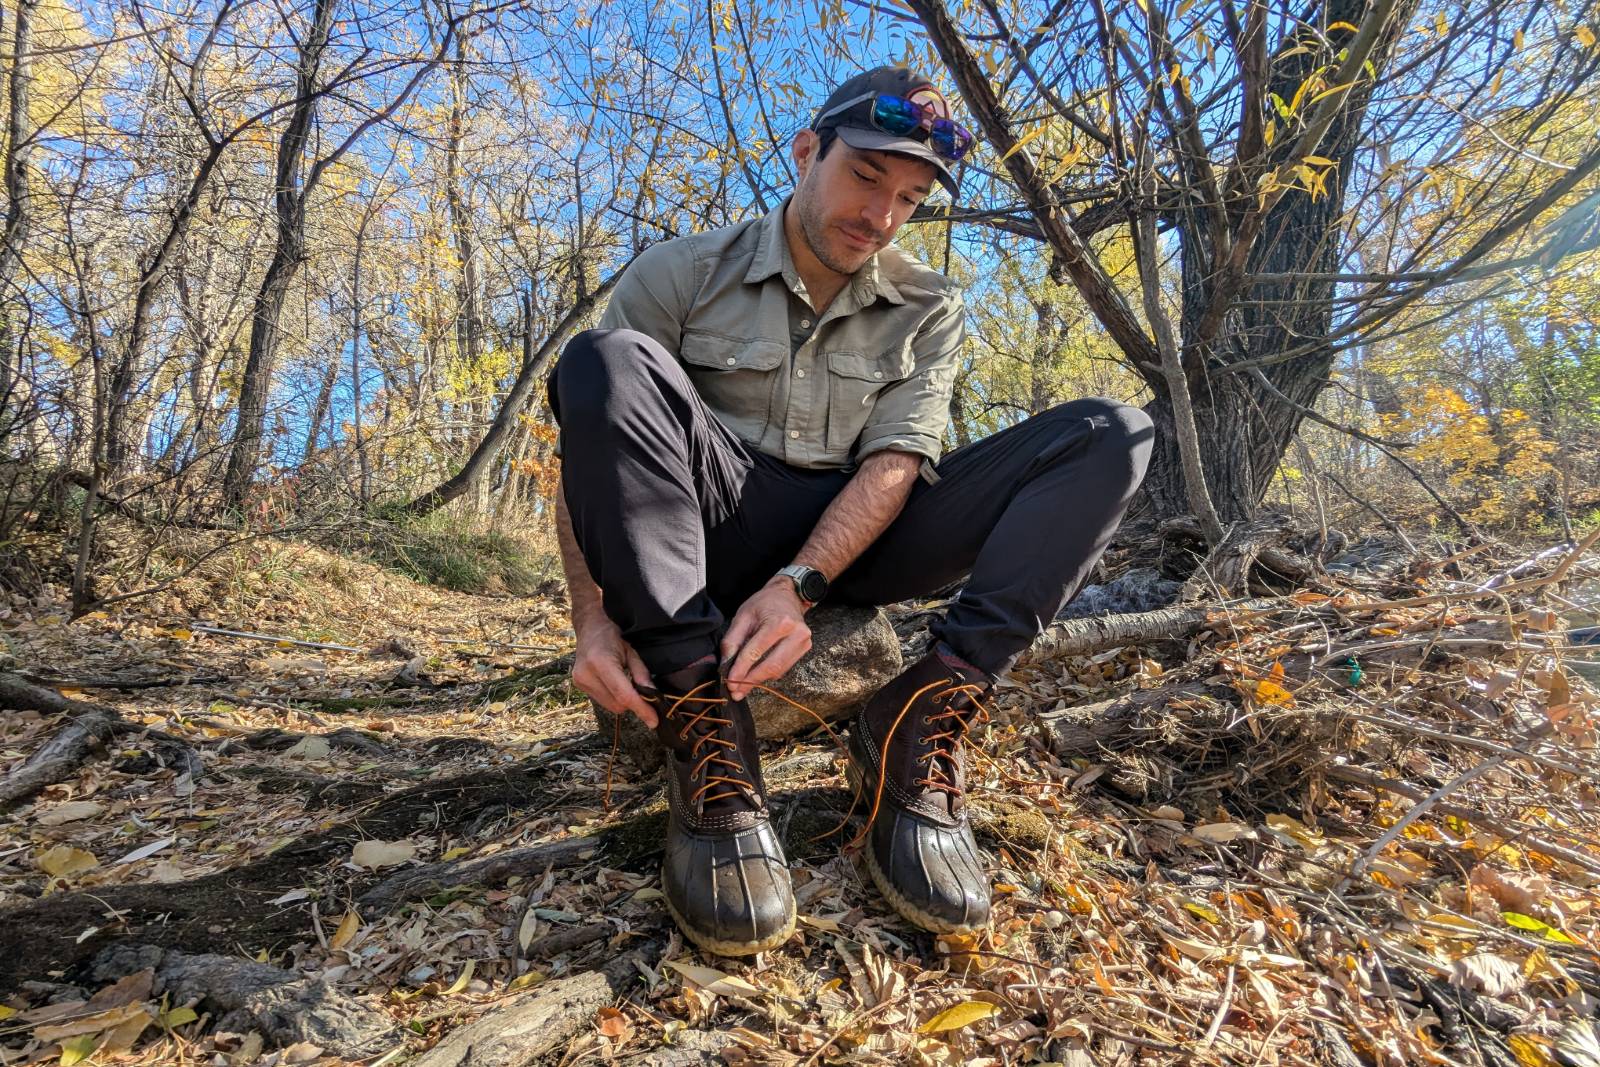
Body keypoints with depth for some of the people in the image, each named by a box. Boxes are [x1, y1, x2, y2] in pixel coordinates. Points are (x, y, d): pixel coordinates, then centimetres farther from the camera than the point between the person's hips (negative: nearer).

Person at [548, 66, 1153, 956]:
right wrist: (594, 617, -22)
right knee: (606, 359, -28)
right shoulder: (683, 274, 2)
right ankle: (707, 742, -30)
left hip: (859, 544, 2)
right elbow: (588, 446, -6)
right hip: (720, 540, -1)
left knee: (1111, 434, -12)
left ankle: (915, 731, -25)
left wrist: (797, 584, -25)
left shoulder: (931, 312, 8)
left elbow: (896, 463, -6)